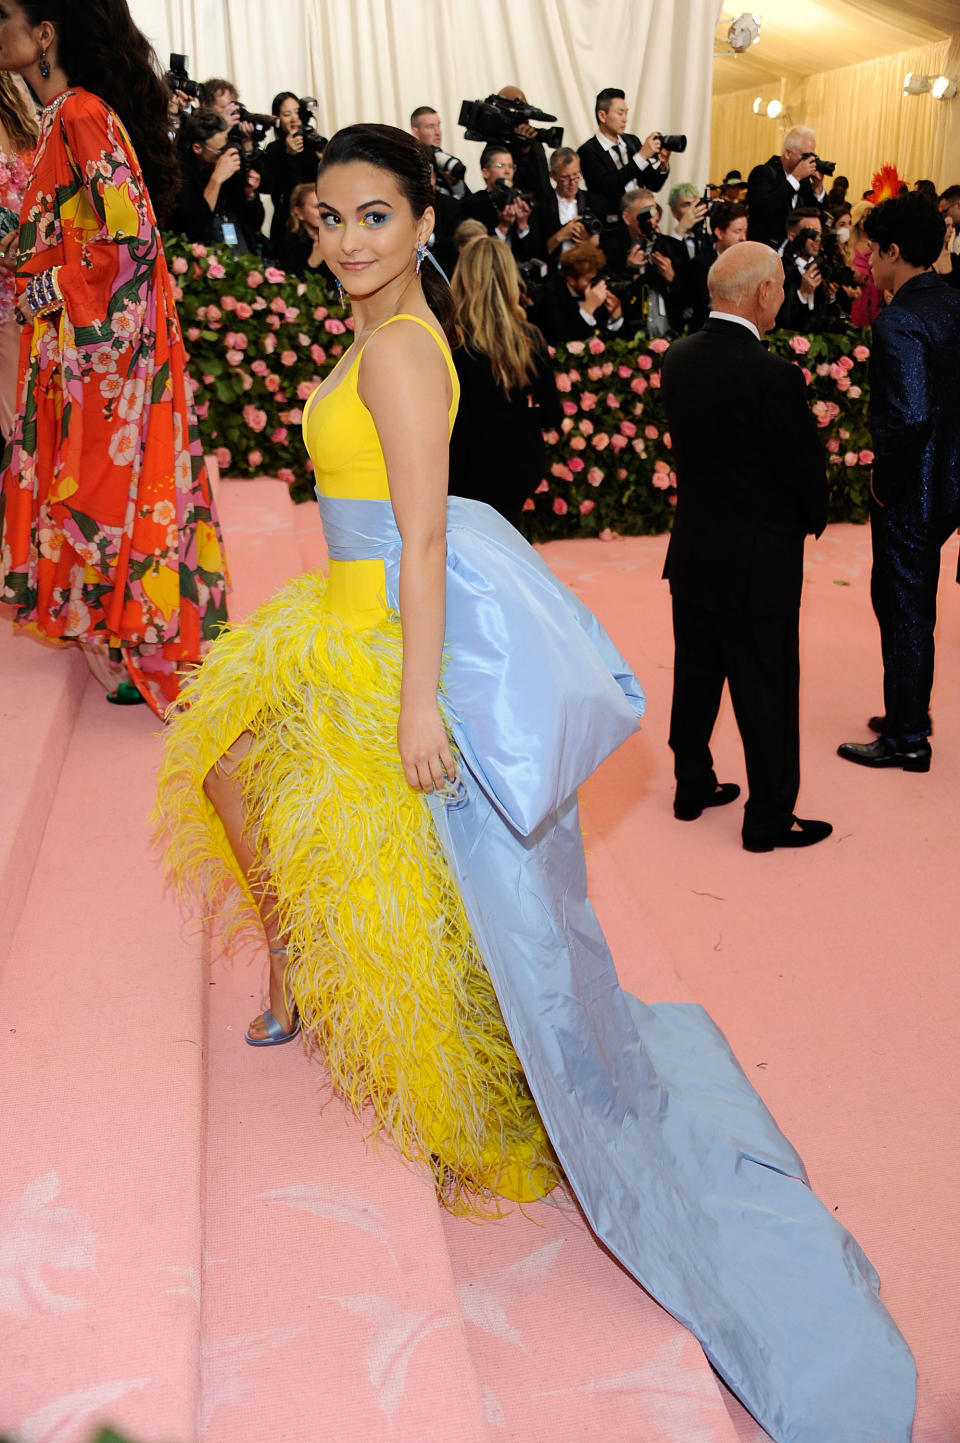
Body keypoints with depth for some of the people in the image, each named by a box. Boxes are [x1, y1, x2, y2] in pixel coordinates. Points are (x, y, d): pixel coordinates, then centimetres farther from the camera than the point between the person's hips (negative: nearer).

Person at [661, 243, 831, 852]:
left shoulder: (679, 358, -1)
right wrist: (813, 520, 5)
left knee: (696, 675, 19)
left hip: (692, 549, 7)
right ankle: (769, 818, 17)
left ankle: (693, 785, 34)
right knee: (766, 692, 5)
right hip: (759, 562, -7)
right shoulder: (772, 375, -23)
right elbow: (807, 465, -15)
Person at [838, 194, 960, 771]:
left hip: (911, 494, -9)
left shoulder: (900, 322, -22)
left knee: (902, 610, 4)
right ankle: (911, 713, 36)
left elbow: (911, 418, -31)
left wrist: (886, 483, -16)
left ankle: (907, 739, 17)